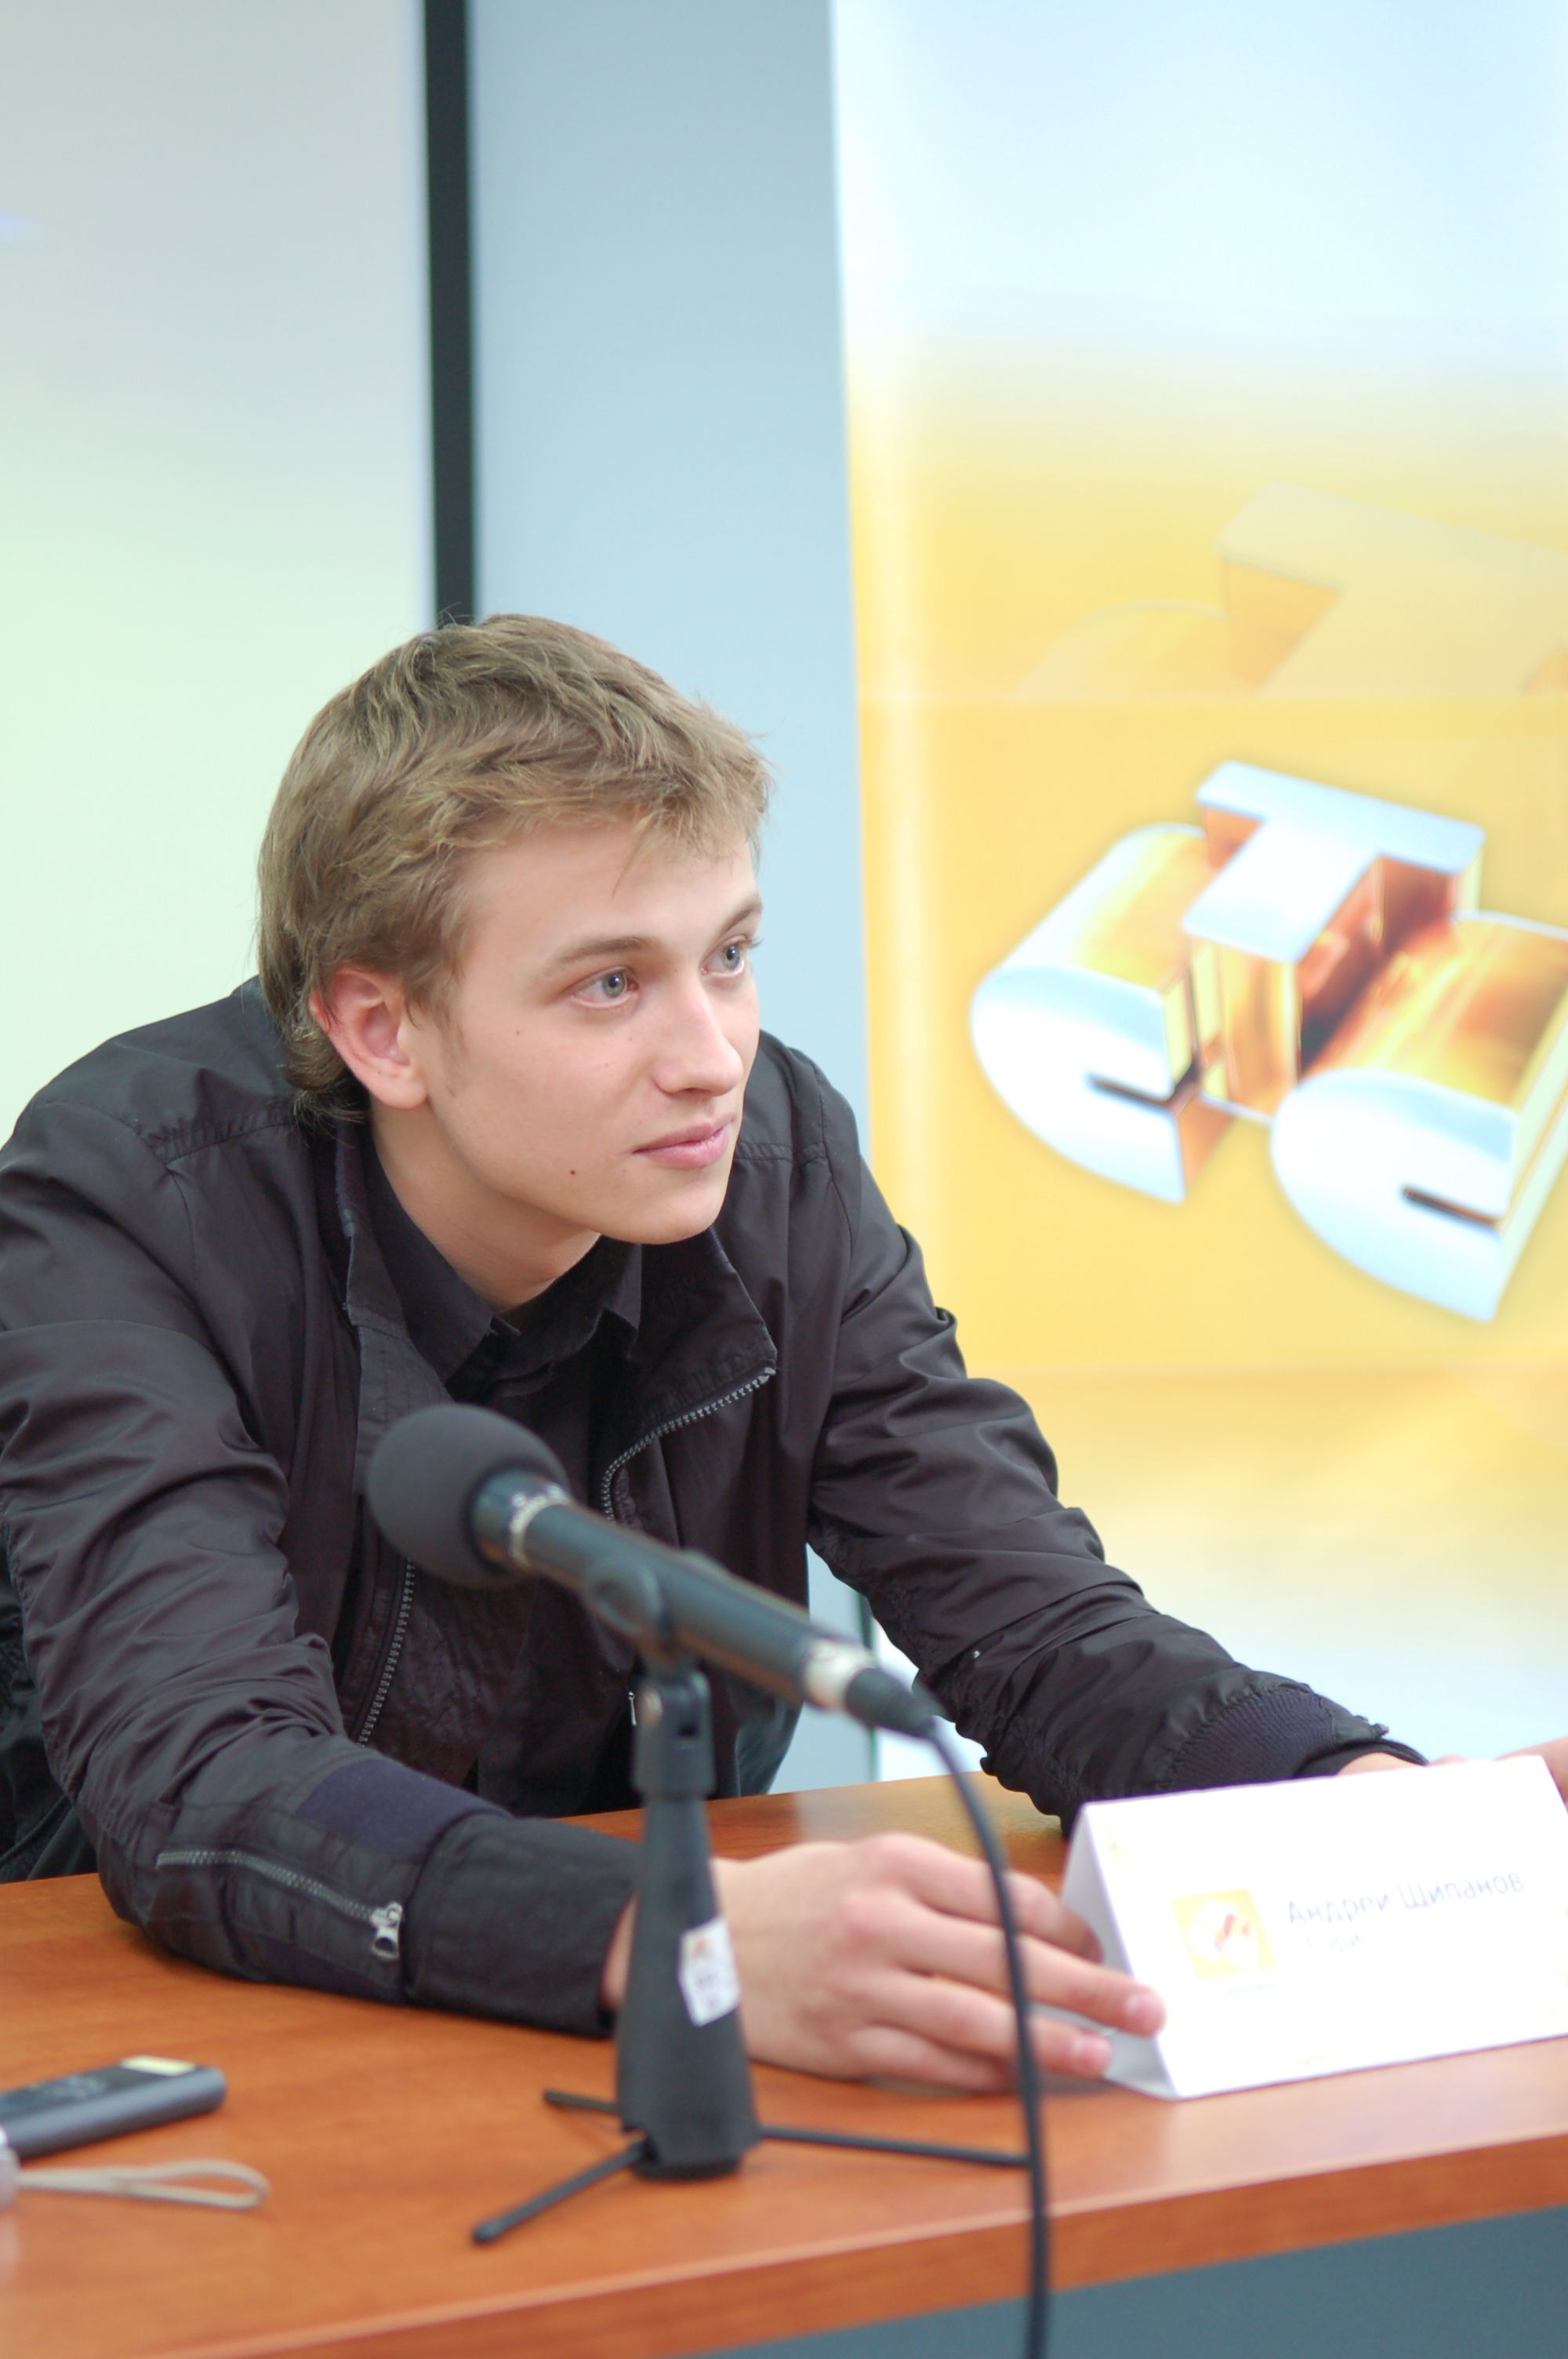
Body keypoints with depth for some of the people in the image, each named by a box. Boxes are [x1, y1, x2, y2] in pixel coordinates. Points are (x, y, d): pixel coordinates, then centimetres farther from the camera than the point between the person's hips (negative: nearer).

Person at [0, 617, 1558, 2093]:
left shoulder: (772, 1159, -8)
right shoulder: (129, 1200, -20)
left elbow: (1020, 1613, -7)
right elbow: (196, 1781, -31)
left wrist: (1374, 1803, -26)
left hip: (640, 2062, 3)